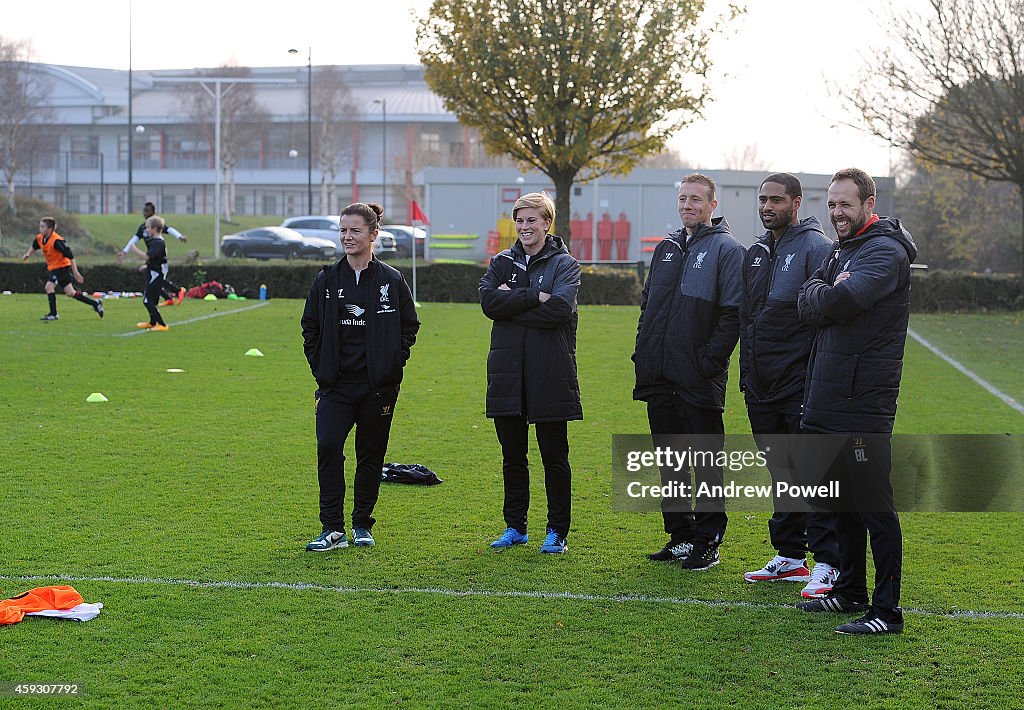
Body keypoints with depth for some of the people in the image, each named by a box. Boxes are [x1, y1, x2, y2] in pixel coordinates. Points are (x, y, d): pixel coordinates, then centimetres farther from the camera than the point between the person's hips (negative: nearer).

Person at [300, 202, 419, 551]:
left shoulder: (392, 280, -1)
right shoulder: (327, 280, 4)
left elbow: (409, 326, 6)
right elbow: (310, 328, 10)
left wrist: (392, 364, -3)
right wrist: (321, 369, 2)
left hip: (378, 385, -1)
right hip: (336, 384, 1)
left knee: (371, 455, 7)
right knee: (328, 448, -14)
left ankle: (362, 524, 22)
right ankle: (332, 528, -9)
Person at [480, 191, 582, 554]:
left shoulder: (564, 264, 1)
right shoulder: (502, 262, 12)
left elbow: (560, 308, -17)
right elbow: (488, 301, -7)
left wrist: (511, 303, -11)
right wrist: (535, 297, -14)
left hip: (550, 375, -4)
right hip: (507, 374, 4)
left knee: (554, 457, 3)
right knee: (512, 456, 11)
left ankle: (557, 531, 11)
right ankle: (515, 527, 22)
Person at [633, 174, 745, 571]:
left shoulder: (726, 249, -4)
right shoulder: (667, 248, 16)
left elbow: (733, 312, -11)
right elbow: (647, 303, 22)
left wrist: (710, 360, -15)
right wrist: (643, 352, 11)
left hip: (698, 378, -7)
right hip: (659, 375, 7)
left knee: (706, 460, 0)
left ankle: (708, 541, 7)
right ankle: (679, 534, 22)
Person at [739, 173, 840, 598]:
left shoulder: (816, 248, -8)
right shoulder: (756, 254, 16)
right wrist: (747, 374, 18)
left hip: (802, 384, -8)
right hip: (762, 388, 8)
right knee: (781, 474, 14)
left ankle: (827, 563, -2)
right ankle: (789, 556, 22)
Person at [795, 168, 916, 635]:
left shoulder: (885, 251, -11)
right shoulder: (841, 251, 18)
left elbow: (837, 302, -25)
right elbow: (806, 306, 8)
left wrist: (823, 297, -5)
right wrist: (825, 295, -11)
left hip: (863, 405, -9)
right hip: (828, 400, 9)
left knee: (875, 507, -6)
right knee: (843, 503, 17)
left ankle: (887, 610, -2)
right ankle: (850, 591, 29)